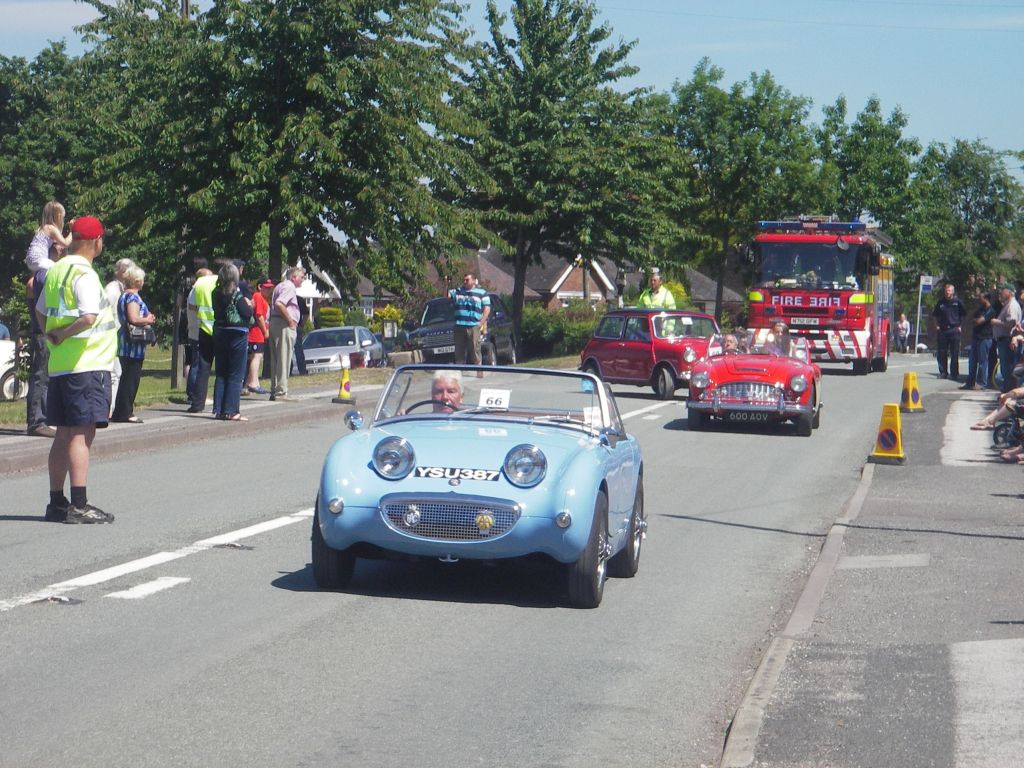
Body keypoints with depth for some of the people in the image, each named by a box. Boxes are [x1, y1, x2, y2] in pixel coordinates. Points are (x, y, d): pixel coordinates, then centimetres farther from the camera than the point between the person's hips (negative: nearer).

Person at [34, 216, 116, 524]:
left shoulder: (55, 270, 13)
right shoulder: (84, 274, -14)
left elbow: (42, 313, 24)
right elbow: (89, 318, -26)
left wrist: (56, 336, 15)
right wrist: (63, 335, -12)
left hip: (59, 365, 9)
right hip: (86, 365, -9)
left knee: (65, 434, 13)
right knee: (82, 434, -8)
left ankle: (57, 502, 17)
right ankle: (79, 505, -9)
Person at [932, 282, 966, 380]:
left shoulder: (957, 302, 1)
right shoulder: (940, 303, 9)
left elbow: (963, 315, 9)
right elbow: (935, 315, 19)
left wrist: (960, 326, 2)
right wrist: (937, 326, 8)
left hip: (954, 330, -3)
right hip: (942, 330, 3)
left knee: (954, 353, -1)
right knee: (941, 353, 3)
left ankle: (954, 373, 3)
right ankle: (943, 372, 12)